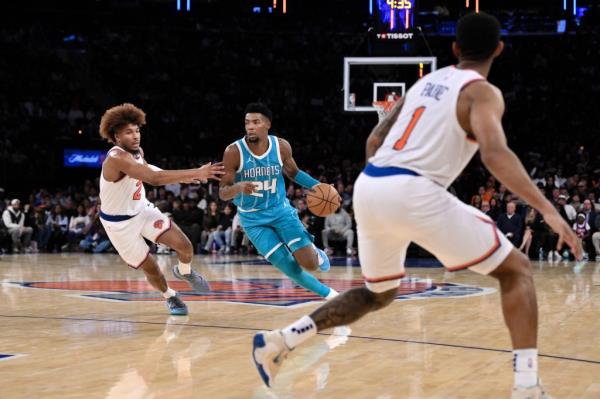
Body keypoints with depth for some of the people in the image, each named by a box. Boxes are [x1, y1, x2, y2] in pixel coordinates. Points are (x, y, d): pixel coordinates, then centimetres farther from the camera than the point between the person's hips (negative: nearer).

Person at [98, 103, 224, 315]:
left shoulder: (137, 151, -4)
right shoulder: (117, 158, -32)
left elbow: (151, 175, 16)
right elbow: (154, 178, -44)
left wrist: (186, 177, 1)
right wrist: (196, 173, -46)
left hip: (142, 209, 7)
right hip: (119, 223, -7)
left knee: (184, 245, -7)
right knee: (149, 266, 3)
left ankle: (184, 272, 27)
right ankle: (170, 296, 34)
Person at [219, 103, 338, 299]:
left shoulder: (281, 146, -10)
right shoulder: (234, 152, -19)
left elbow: (293, 173, 10)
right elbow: (223, 193, -14)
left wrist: (318, 186, -4)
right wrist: (239, 187, -37)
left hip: (281, 210, 2)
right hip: (253, 219, -2)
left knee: (310, 264, -9)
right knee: (289, 266, -9)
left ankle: (315, 253, 30)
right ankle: (328, 294, 16)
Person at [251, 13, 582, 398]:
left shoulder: (426, 82, 23)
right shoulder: (482, 92, 1)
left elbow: (375, 141, 27)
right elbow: (495, 153, -18)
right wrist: (548, 209, -23)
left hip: (368, 187, 7)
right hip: (414, 193, -7)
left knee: (379, 294, 29)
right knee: (516, 269, 5)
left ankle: (279, 340, 19)